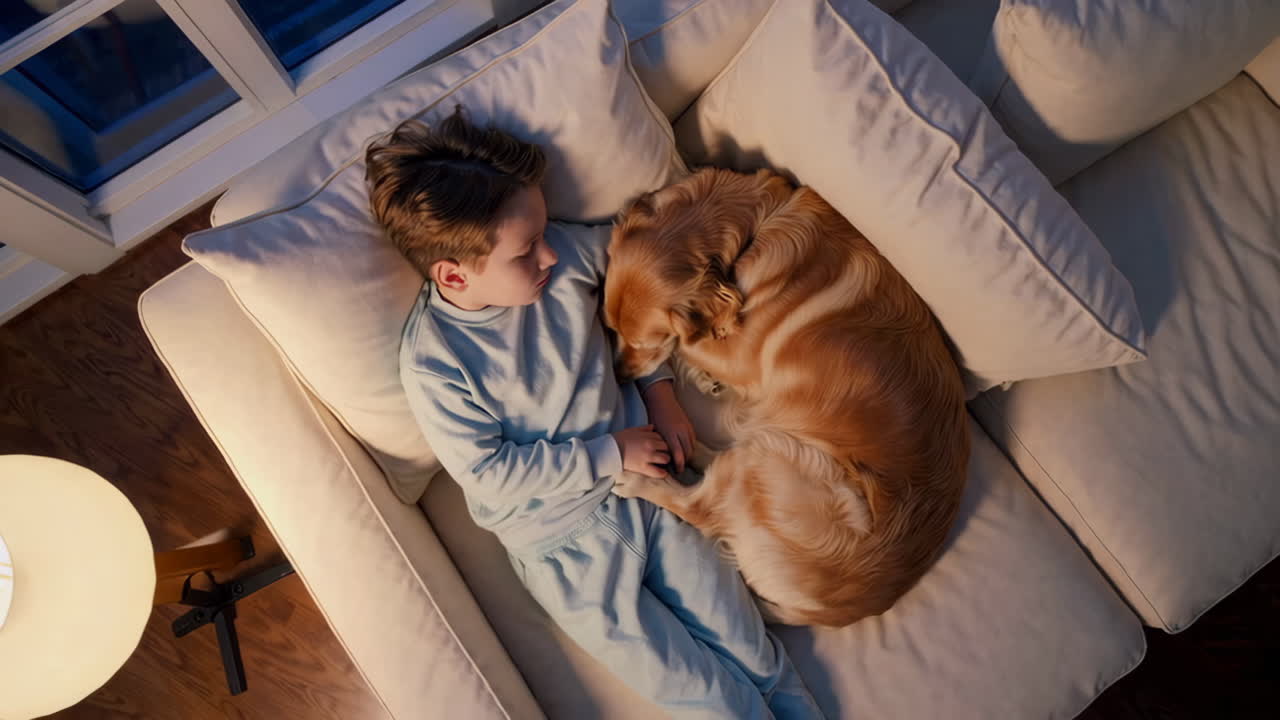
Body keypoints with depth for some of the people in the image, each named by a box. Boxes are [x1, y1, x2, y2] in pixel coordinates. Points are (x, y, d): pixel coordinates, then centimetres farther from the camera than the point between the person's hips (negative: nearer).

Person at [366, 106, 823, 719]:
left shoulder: (567, 254, -8)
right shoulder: (431, 364, -19)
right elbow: (490, 473, -16)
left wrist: (658, 387, 2)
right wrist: (611, 454, -16)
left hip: (641, 477, 4)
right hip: (562, 542, -3)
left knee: (753, 655, 6)